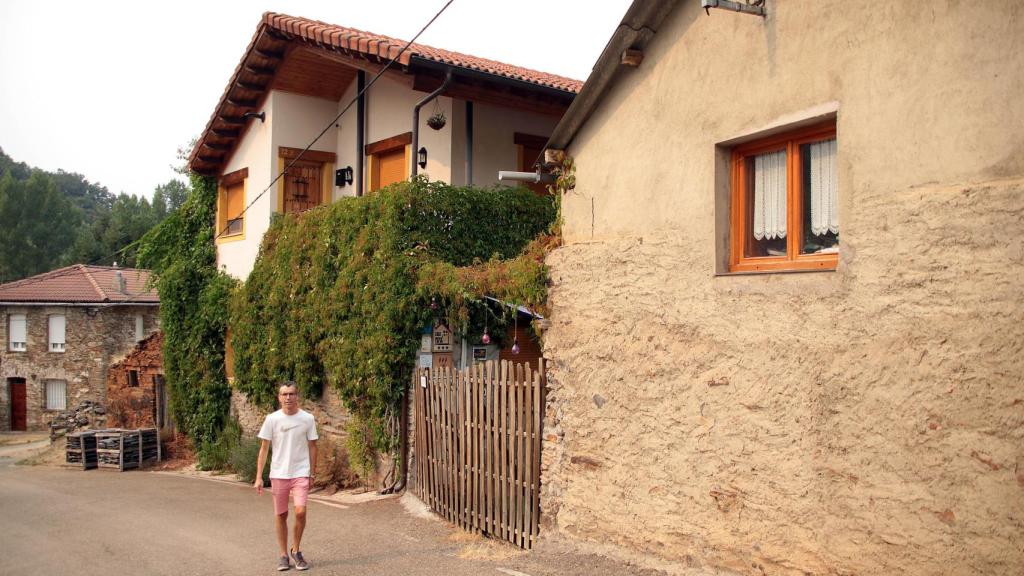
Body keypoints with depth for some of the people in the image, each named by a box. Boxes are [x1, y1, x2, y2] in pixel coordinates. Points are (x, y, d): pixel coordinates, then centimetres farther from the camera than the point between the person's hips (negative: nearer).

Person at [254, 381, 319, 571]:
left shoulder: (307, 418, -2)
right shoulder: (272, 419, -3)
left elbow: (312, 447, 6)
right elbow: (264, 449, 1)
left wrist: (312, 473, 6)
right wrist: (259, 477, -3)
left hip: (300, 473, -1)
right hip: (278, 474, 1)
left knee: (300, 511, -13)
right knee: (280, 515, 8)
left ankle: (296, 550, 9)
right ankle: (284, 555, 23)